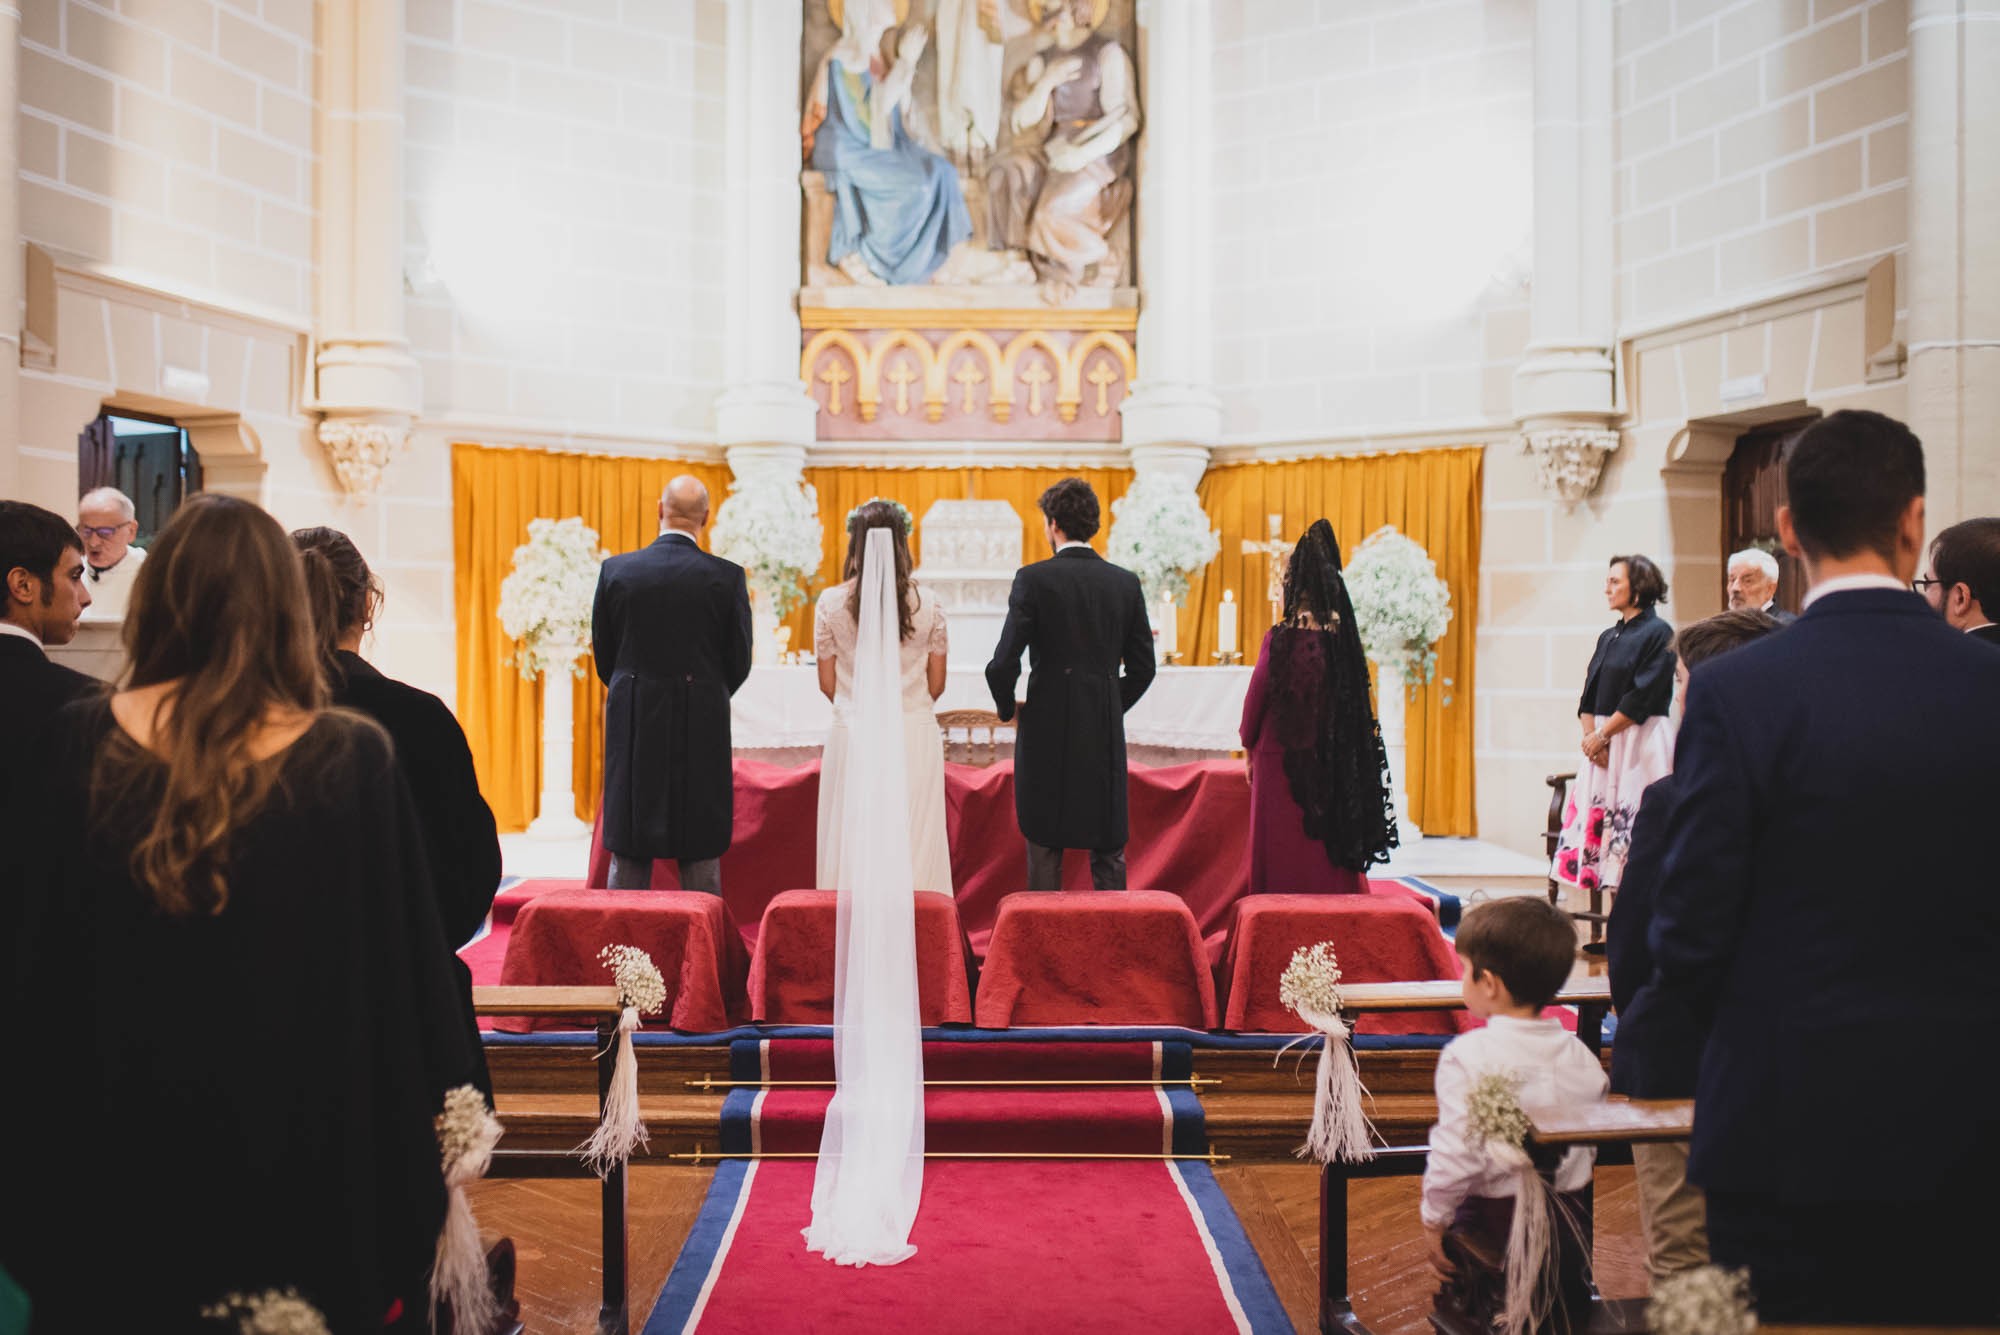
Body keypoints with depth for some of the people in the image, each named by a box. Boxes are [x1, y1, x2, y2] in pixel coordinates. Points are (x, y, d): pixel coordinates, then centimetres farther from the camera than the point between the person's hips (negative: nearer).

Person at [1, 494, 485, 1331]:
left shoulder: (76, 750, -8)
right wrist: (434, 1120, 2)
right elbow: (413, 966, -10)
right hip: (309, 1154, -1)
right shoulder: (353, 760, -14)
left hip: (114, 1148, 2)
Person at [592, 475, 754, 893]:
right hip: (702, 731, -1)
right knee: (701, 857, 6)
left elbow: (603, 655, 5)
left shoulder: (615, 570, -3)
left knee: (628, 857, 9)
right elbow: (739, 662, 0)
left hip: (633, 730, 1)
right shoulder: (728, 577, -6)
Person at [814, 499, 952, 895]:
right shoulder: (927, 603, -3)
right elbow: (936, 685, 3)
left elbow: (827, 684, 1)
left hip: (852, 734, 0)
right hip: (917, 735, 0)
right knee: (917, 843, 6)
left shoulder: (830, 603, -4)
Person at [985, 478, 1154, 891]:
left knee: (1044, 849, 5)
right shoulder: (1126, 582, 3)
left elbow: (1003, 663, -11)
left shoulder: (1033, 579, -8)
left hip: (1047, 731, -3)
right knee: (1109, 850, 11)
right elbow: (1142, 667, 6)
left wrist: (1007, 708, 7)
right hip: (1106, 733, 3)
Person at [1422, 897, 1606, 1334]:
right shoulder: (1582, 1058, -2)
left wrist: (1434, 1219, -7)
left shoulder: (1467, 1057, -18)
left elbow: (1455, 1154, -19)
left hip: (1494, 1219, -5)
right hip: (1570, 1213, 5)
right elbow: (1590, 1146, 8)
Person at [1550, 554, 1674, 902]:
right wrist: (1591, 735, -4)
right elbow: (1589, 696, 13)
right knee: (1601, 819, 4)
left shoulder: (1658, 633, -7)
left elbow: (1643, 697, -14)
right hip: (1602, 745, 8)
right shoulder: (1609, 637, 16)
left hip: (1640, 743, -7)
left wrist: (1602, 735, -11)